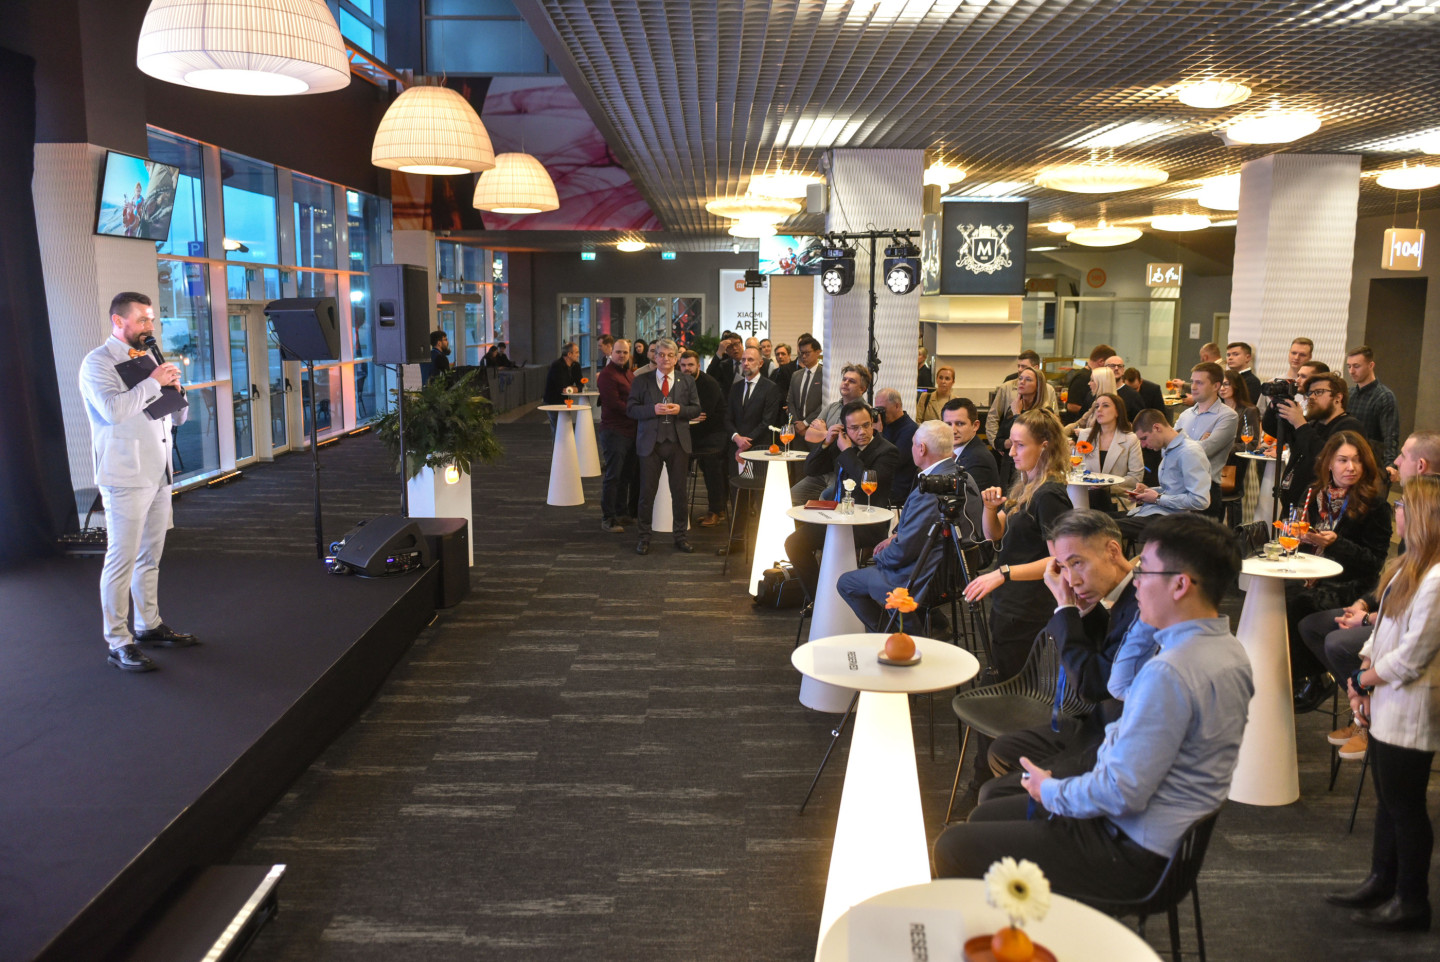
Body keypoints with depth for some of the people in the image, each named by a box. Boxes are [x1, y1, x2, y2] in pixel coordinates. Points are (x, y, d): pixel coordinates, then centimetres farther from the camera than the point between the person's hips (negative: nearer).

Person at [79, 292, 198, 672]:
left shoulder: (147, 360, 17)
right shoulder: (98, 363, -6)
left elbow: (177, 418, 19)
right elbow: (113, 409, -24)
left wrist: (176, 388, 0)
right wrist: (153, 382, -17)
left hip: (158, 474, 8)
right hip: (125, 479, -8)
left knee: (150, 556, 14)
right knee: (122, 560, -5)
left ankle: (149, 625, 25)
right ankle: (118, 642, 0)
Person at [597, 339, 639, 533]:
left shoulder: (629, 374, 19)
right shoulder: (607, 375, -10)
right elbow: (614, 403, -17)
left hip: (630, 430, 9)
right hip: (614, 431, -9)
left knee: (627, 475, 14)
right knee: (613, 475, -5)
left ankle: (622, 513, 24)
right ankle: (608, 519, 0)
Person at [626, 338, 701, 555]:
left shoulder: (687, 382, 8)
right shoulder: (641, 381, 3)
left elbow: (696, 409, 7)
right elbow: (631, 409, -1)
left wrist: (680, 409, -13)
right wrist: (653, 409, -16)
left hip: (678, 442, 1)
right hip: (650, 442, -1)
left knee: (679, 490, 6)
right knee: (647, 491, 3)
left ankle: (681, 535, 18)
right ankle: (644, 537, 14)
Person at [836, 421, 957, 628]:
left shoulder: (928, 491, -30)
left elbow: (903, 551, -25)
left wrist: (880, 556, -4)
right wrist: (897, 537, 9)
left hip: (921, 582, -10)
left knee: (846, 583, 8)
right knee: (875, 564, 32)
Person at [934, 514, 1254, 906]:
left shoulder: (1169, 674, -29)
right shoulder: (1230, 650, 4)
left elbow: (1122, 793, -26)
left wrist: (1050, 791, -11)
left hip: (1134, 853, -10)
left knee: (952, 848, -7)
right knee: (985, 817, 20)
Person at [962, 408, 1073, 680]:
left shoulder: (1049, 494, -19)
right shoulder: (1025, 486, 10)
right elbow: (996, 534, 16)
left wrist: (1004, 573, -30)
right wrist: (991, 508, -5)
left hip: (1027, 614, -10)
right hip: (1008, 605, 10)